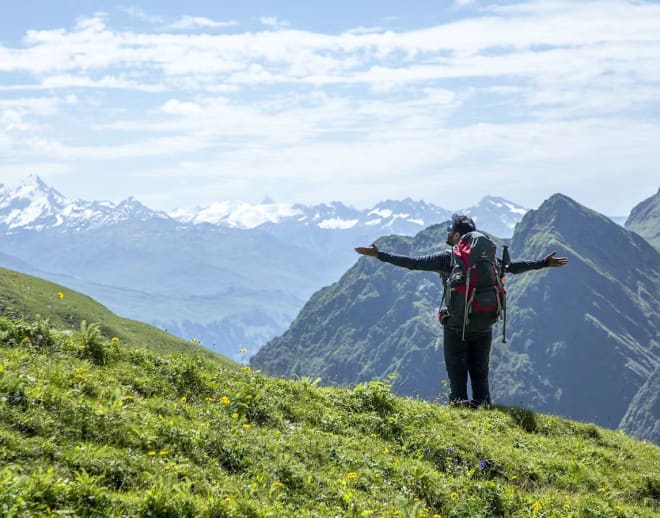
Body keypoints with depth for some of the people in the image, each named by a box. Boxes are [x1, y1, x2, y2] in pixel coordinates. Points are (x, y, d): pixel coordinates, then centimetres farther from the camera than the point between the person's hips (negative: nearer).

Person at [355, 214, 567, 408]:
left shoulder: (448, 257, -6)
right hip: (483, 327, 4)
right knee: (480, 377, 10)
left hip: (456, 326, -4)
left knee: (457, 378, 1)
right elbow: (513, 266, 16)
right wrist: (545, 263, 30)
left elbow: (413, 262, -9)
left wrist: (379, 255, -4)